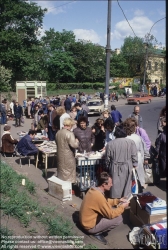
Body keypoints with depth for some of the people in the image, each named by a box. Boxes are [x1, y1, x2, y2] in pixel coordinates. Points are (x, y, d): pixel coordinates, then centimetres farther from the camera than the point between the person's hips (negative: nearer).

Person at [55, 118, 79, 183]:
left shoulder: (58, 133, 4)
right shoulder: (69, 134, -20)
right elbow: (74, 145, -24)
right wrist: (77, 141, -5)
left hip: (60, 156, 7)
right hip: (68, 157, -7)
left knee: (61, 171, 18)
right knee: (69, 172, 6)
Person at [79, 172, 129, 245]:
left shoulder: (94, 189, -2)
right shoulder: (98, 196, -30)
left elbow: (106, 201, 16)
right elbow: (111, 215, -21)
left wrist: (118, 200, 5)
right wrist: (122, 207, -8)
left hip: (87, 220, 9)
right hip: (90, 226, -9)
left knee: (113, 209, 12)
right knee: (118, 218, -12)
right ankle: (96, 233, 0)